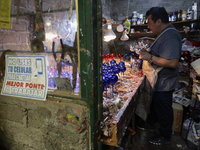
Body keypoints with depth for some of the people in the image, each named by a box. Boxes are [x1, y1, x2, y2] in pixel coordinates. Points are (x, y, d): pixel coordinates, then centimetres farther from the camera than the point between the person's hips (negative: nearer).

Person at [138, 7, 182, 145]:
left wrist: (150, 58, -28)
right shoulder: (164, 33, 8)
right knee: (155, 104, 27)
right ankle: (151, 122, 50)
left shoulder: (171, 37, -26)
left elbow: (172, 62, -34)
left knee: (163, 110, 8)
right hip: (158, 81, 10)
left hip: (164, 83, -10)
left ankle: (166, 137, 30)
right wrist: (148, 53, 4)